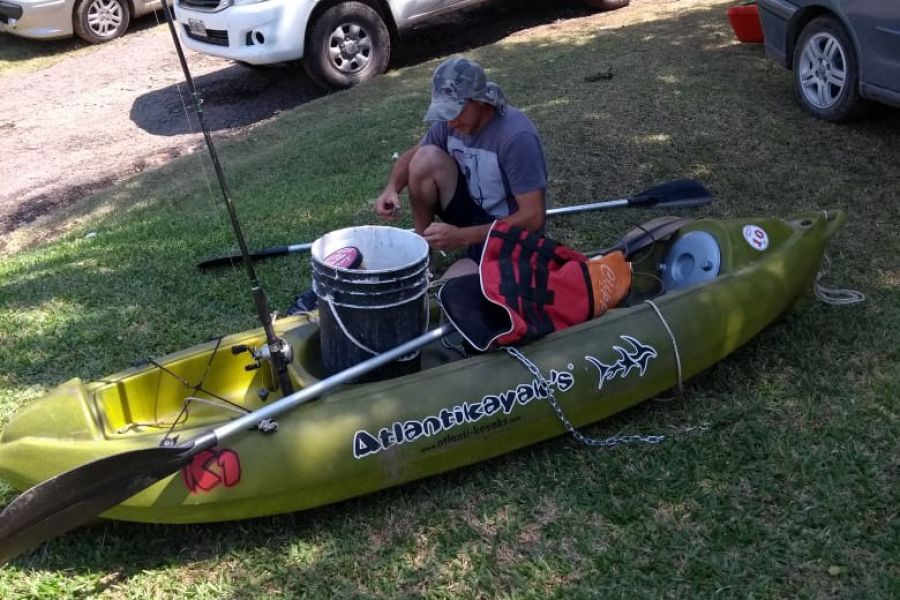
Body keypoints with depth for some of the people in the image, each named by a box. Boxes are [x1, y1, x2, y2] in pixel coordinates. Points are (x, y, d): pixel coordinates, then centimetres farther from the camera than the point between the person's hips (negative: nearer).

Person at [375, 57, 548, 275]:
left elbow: (533, 218, -28)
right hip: (473, 210, 7)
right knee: (426, 159, -16)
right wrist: (391, 189, -14)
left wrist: (462, 236, -30)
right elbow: (412, 155, 9)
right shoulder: (450, 121, -8)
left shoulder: (516, 136, -28)